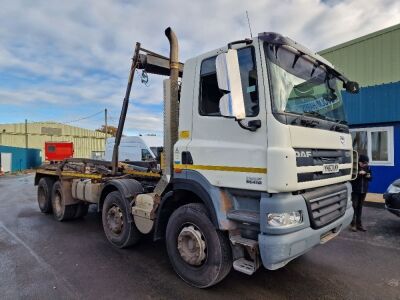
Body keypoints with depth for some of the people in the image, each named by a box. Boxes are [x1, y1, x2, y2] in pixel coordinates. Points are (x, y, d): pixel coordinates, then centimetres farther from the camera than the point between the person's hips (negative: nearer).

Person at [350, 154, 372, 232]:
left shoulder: (367, 167, 4)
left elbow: (370, 178, 14)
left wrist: (369, 176, -8)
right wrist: (359, 173, -26)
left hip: (363, 190, 5)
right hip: (355, 190, -5)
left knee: (360, 207, 11)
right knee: (354, 207, -3)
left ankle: (359, 224, 19)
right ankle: (353, 224, 6)